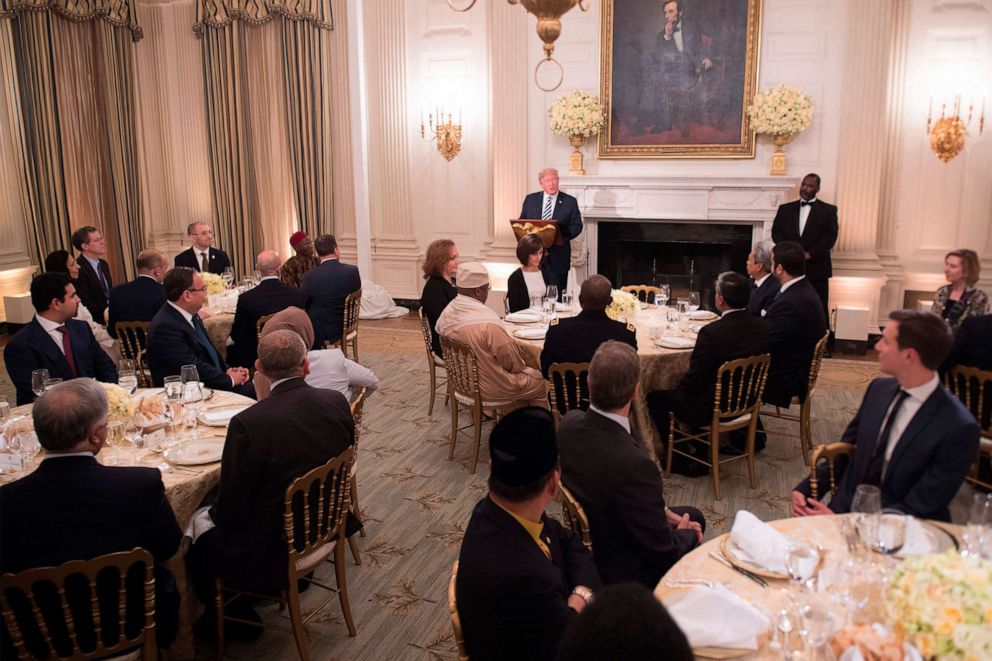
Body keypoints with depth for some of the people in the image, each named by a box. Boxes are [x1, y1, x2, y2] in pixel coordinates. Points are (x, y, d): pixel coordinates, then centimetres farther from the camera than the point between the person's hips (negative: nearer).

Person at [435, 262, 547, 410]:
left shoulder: (447, 313, -6)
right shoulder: (488, 322, -30)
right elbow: (513, 362, -21)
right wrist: (522, 366, 3)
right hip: (489, 389, -8)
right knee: (541, 381, 12)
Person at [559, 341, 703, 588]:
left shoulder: (570, 422, -17)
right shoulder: (635, 465, -40)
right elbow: (662, 551, -25)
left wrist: (660, 510, 2)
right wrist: (687, 534, -3)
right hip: (624, 572, -7)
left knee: (694, 516, 24)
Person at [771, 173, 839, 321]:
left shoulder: (828, 210, 5)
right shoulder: (785, 208, 12)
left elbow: (831, 235, -5)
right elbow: (776, 232, 5)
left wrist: (810, 254, -16)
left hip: (816, 268, -2)